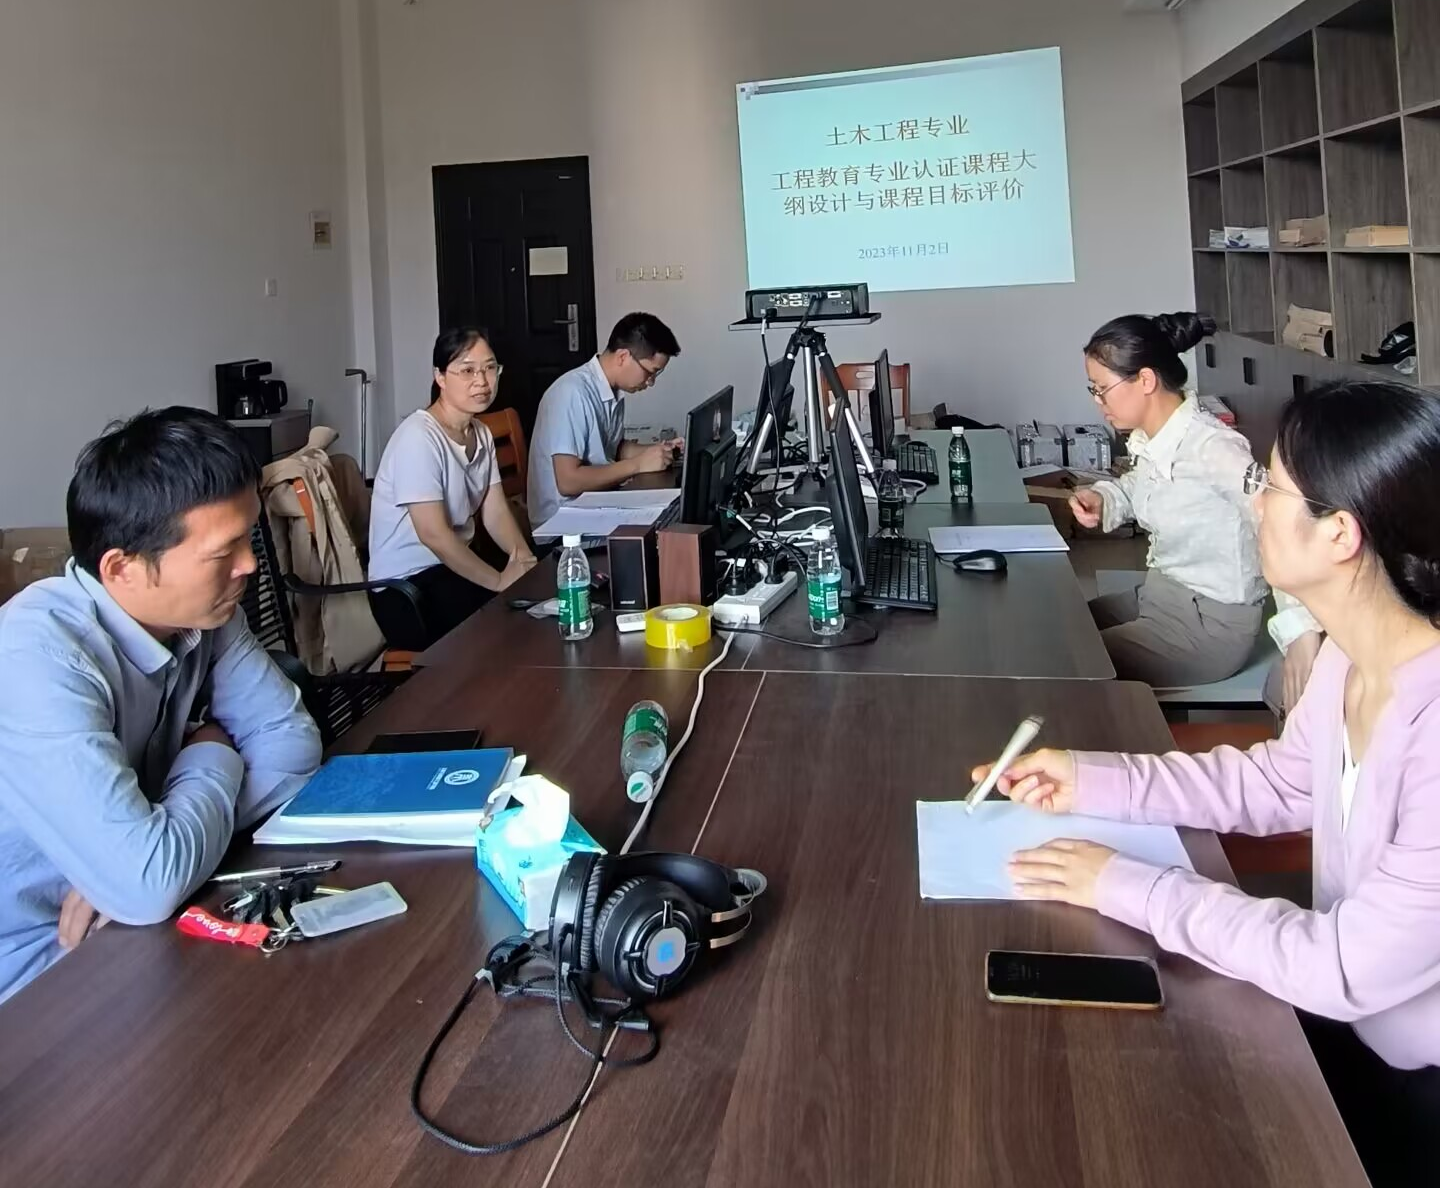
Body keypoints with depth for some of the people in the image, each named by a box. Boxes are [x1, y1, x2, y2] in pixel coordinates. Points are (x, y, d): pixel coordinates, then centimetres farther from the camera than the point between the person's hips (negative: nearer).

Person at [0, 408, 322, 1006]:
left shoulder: (196, 608, -9)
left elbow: (290, 738, -5)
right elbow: (149, 885, -36)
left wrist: (138, 856, -19)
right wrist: (213, 761, -16)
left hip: (132, 917, 7)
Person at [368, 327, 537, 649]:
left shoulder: (481, 434, 7)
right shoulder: (419, 437, -20)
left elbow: (495, 512, 2)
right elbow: (433, 534, -25)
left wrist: (526, 560, -16)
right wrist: (500, 581, -22)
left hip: (456, 565, 8)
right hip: (406, 587, -8)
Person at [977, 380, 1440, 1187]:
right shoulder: (1354, 656, -6)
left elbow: (1350, 967, -31)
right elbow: (1281, 784, 10)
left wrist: (1129, 888, -23)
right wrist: (1095, 781, -1)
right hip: (1353, 1021, 6)